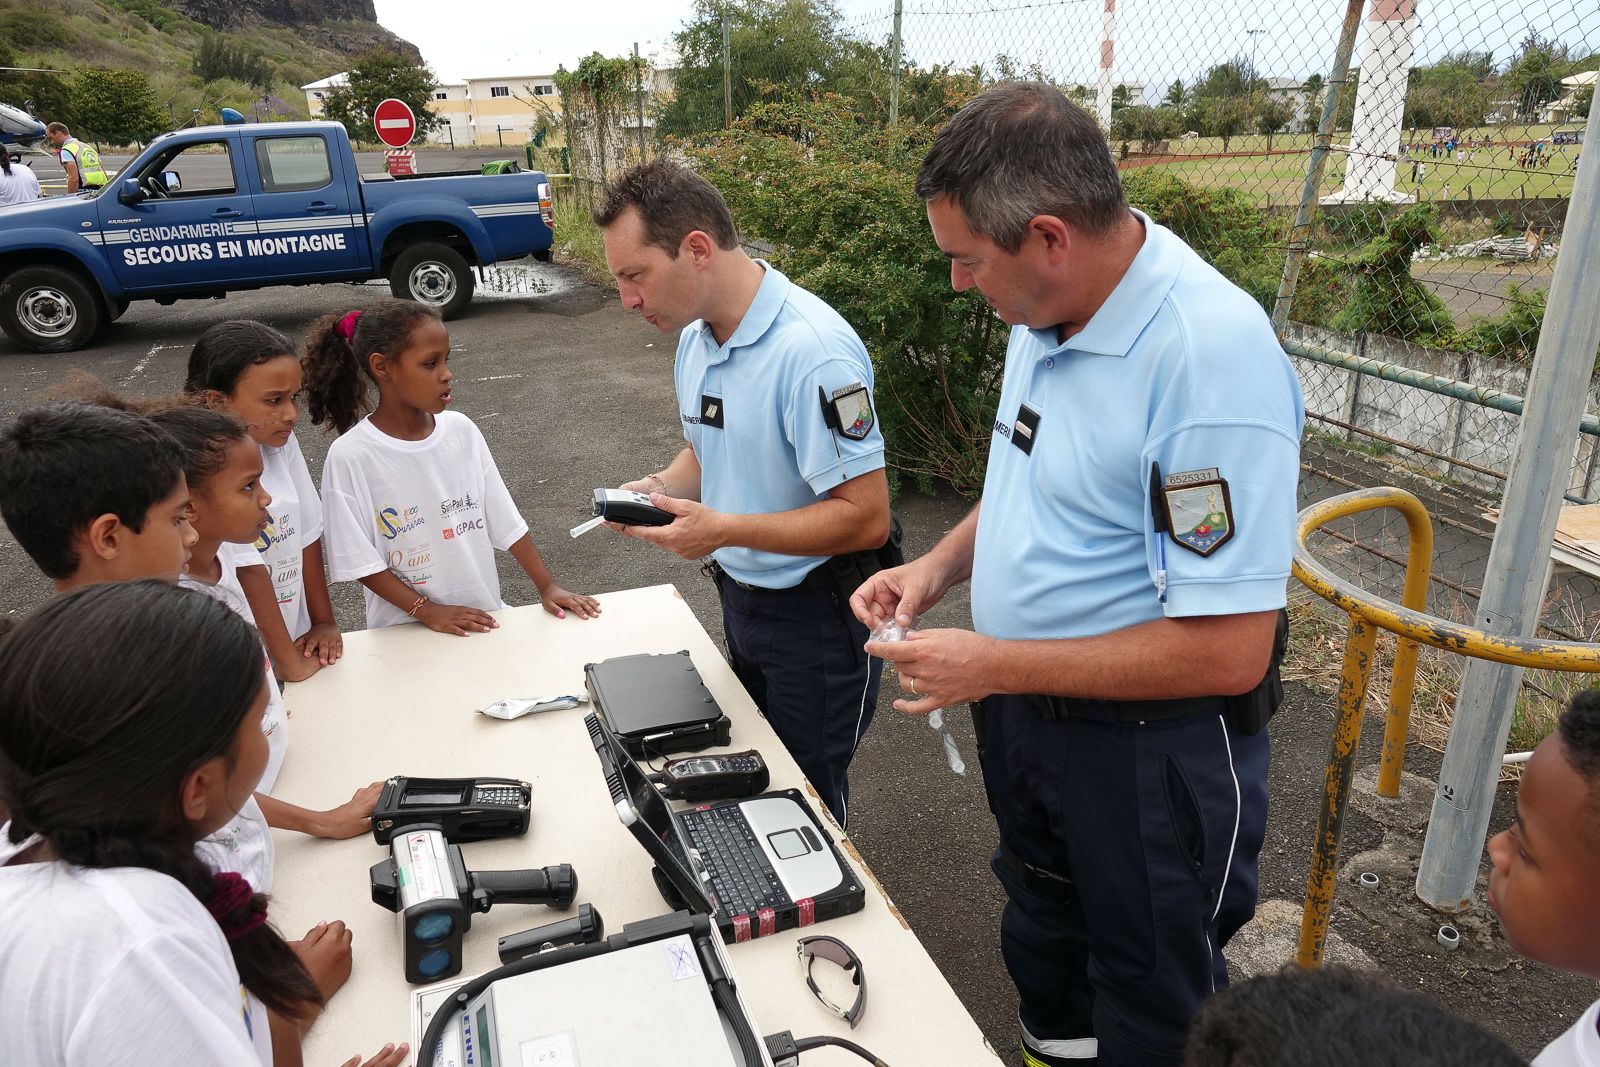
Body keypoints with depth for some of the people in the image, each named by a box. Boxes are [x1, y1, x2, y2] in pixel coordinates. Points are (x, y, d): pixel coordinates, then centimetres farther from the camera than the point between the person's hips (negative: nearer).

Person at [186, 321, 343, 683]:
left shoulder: (283, 444, -3)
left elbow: (307, 536, 2)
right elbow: (248, 572, -23)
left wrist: (324, 622, 2)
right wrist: (291, 664, -21)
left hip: (294, 642, 6)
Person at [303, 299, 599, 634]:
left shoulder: (462, 430, 0)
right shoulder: (350, 456, -11)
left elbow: (506, 523, 5)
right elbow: (361, 562, -7)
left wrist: (548, 586, 1)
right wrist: (428, 611, -13)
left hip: (483, 618, 3)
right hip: (406, 631, -3)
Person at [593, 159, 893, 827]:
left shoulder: (812, 350, -28)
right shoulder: (694, 337, 1)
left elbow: (866, 517, -28)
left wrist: (724, 530, -30)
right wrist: (663, 488, -5)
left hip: (816, 616, -8)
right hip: (740, 596, 9)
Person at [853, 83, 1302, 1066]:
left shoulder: (1213, 355, -31)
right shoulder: (1047, 317, -3)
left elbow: (1227, 651, -30)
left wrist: (996, 665, -24)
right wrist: (942, 566, -3)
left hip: (1150, 755, -8)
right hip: (1026, 717, 8)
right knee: (1045, 954, 30)